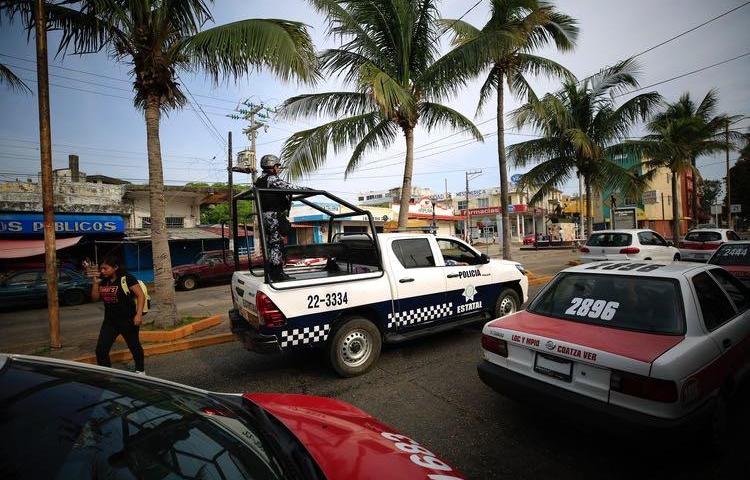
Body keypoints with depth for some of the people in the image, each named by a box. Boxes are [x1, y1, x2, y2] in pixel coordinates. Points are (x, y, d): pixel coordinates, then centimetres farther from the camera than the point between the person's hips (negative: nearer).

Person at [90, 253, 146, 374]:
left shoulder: (127, 279, -13)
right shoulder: (103, 281, 7)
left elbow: (141, 295, -17)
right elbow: (95, 298, 12)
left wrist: (139, 314, -24)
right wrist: (96, 283, -2)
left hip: (128, 320, -6)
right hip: (109, 321, 6)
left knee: (134, 346, 11)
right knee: (101, 349, 1)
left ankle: (140, 371, 29)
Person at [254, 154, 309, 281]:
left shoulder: (259, 181, 20)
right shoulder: (272, 179, -9)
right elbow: (289, 187, -17)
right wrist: (306, 189, -11)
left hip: (264, 217, 10)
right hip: (275, 216, -10)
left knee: (269, 244, 13)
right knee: (277, 244, -8)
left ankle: (270, 271, 21)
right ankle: (277, 273, -7)